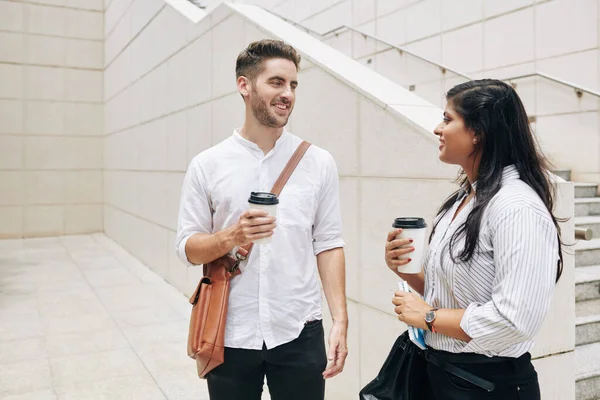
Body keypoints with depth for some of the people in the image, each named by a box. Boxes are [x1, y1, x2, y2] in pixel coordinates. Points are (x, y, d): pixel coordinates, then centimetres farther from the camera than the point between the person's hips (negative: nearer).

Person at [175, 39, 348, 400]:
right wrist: (231, 237, -19)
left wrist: (341, 320, -6)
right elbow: (188, 248, 0)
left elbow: (329, 244, 0)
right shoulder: (207, 165, -2)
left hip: (300, 333, 0)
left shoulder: (319, 163, -1)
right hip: (230, 335, 0)